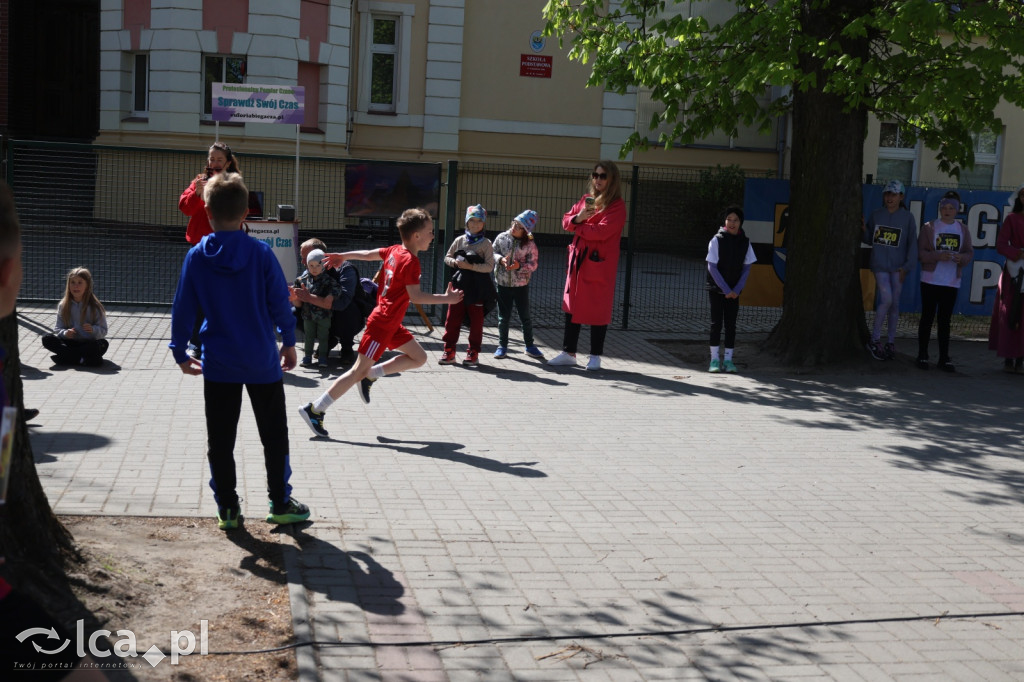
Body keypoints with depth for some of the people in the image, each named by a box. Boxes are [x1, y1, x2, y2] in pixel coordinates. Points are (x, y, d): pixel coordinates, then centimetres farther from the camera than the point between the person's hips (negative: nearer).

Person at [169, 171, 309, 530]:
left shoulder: (196, 256, -4)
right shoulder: (261, 253, -8)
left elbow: (182, 308, 0)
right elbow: (280, 303, -3)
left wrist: (180, 352, 11)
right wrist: (288, 342, 11)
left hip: (218, 364, 1)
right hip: (262, 361, -1)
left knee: (220, 439, 10)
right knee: (274, 435, 12)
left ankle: (227, 508, 15)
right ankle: (280, 503, 17)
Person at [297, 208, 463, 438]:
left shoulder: (394, 251, 7)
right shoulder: (411, 261, -19)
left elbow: (368, 254, 21)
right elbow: (416, 296, -25)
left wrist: (343, 256, 35)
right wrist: (446, 298, -19)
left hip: (391, 324, 10)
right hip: (382, 324, -10)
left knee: (419, 358, 13)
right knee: (358, 371, -5)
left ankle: (370, 375, 12)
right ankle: (314, 410, -1)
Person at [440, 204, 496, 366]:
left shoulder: (486, 243, -3)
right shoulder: (459, 240, 7)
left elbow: (489, 266, -9)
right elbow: (447, 257, 12)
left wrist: (470, 266, -19)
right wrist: (455, 262, -9)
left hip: (478, 288, -3)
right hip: (459, 285, 3)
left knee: (476, 321, 5)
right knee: (452, 319, 3)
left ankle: (473, 353, 14)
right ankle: (449, 352, 11)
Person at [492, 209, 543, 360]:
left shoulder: (529, 244, -7)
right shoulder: (501, 238, -2)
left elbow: (533, 264, -5)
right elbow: (493, 252, 4)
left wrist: (519, 266, -21)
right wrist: (501, 259, -16)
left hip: (521, 285, -1)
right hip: (503, 284, 1)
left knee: (525, 317, 8)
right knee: (503, 317, 8)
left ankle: (529, 346, 21)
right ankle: (502, 346, 20)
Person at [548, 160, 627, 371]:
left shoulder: (617, 206, -8)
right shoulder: (586, 199, 14)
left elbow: (601, 231, -20)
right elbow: (566, 221, 12)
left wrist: (578, 227, -6)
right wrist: (578, 218, -11)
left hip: (600, 264, -7)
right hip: (578, 259, 7)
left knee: (598, 310, 1)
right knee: (571, 306, 9)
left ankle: (595, 356, 12)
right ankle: (568, 353, 18)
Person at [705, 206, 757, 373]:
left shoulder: (745, 242, 1)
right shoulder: (717, 240, -9)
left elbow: (747, 268, 4)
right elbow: (712, 267, -10)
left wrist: (736, 290, -7)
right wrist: (726, 289, -14)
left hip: (734, 291, 3)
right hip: (716, 289, -3)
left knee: (731, 324, 3)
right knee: (716, 323, -2)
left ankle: (728, 360, 7)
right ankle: (714, 359, 3)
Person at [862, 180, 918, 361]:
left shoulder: (908, 217, 1)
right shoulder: (876, 215, 6)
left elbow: (912, 244, 1)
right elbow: (869, 239, 14)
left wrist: (907, 266, -7)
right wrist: (863, 230, -8)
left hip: (897, 267, 1)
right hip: (879, 264, 0)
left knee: (894, 304, 4)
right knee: (886, 299, -14)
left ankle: (891, 342, 15)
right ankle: (875, 339, -1)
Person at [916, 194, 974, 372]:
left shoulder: (963, 230, 10)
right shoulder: (929, 228, 1)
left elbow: (969, 252, 7)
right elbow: (920, 252, -5)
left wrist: (961, 258, -15)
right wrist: (938, 256, -20)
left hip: (952, 282, 2)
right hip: (930, 280, -2)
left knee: (945, 320, 6)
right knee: (927, 318, 2)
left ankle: (944, 358, 10)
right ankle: (922, 356, 9)